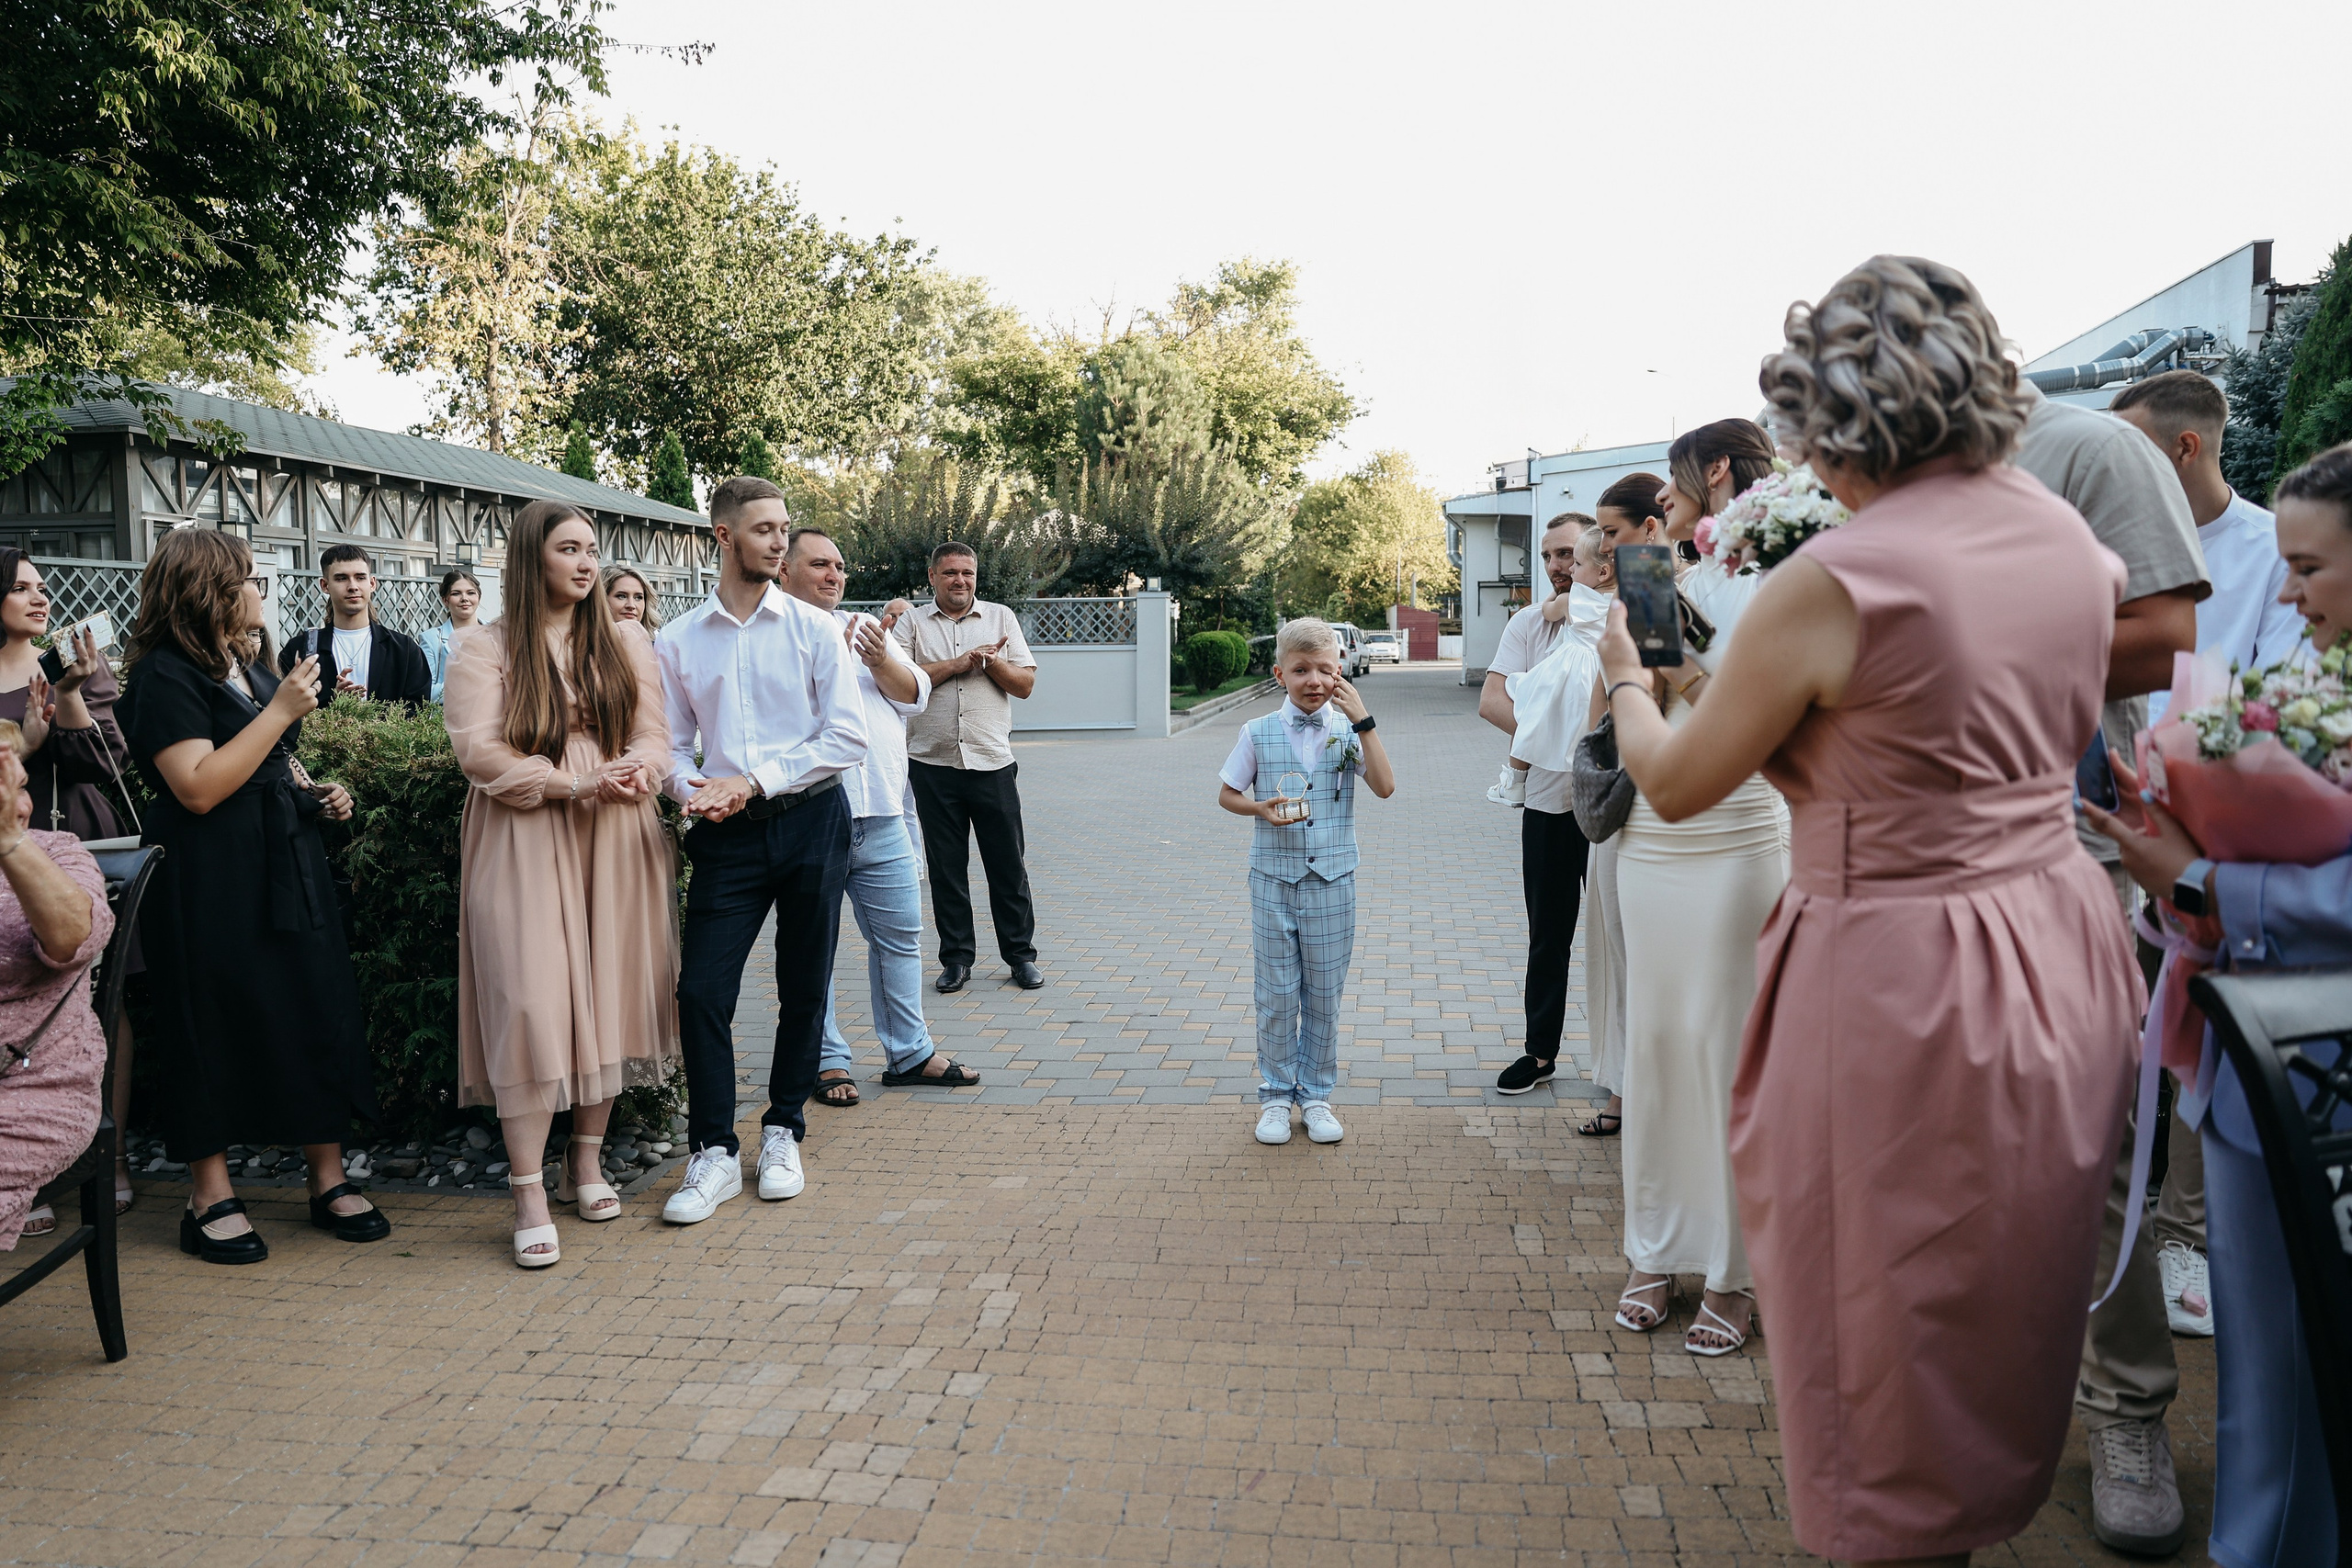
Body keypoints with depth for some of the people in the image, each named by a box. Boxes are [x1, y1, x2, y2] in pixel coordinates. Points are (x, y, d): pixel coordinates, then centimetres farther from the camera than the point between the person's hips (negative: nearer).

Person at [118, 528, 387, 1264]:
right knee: (216, 1028, 1)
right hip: (210, 884, -8)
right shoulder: (166, 675, -11)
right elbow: (199, 788, -21)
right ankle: (210, 1197, 13)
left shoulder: (249, 666, 16)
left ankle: (328, 1179, 13)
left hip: (284, 867, 8)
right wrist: (281, 711, -20)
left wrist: (316, 791, 10)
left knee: (315, 1014, 5)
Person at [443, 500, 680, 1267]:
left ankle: (587, 1162, 20)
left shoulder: (625, 643, 12)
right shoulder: (484, 647, 1)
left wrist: (632, 772, -16)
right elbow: (479, 752, -9)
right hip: (523, 846, -3)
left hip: (617, 842, 4)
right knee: (530, 1006, -9)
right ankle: (530, 1195, -4)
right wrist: (573, 784, -18)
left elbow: (654, 738, 7)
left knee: (609, 999, 6)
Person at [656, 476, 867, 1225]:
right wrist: (693, 791, -12)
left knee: (804, 989, 7)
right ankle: (714, 1154, 9)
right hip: (728, 831, 1)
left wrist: (754, 781, -13)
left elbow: (848, 737, -5)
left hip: (811, 820, -1)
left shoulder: (813, 628, 0)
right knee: (702, 990, -5)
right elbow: (672, 743, 10)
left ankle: (783, 1134, 25)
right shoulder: (677, 641, 6)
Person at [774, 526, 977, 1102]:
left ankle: (910, 1053, 21)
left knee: (900, 934, 10)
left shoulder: (868, 627, 17)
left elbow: (915, 694, 9)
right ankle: (827, 1060, 16)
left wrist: (880, 660, -9)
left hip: (881, 815, 5)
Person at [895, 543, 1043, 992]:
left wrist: (992, 663, -12)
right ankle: (956, 958, 17)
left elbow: (1025, 684, 6)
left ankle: (1021, 955, 15)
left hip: (992, 764, 0)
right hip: (933, 765, 0)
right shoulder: (913, 623, 7)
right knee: (946, 866, 6)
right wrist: (958, 664, -10)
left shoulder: (1001, 618, 10)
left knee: (1008, 863, 4)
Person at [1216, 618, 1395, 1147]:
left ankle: (1315, 1094, 23)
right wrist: (1262, 809, -13)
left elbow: (1385, 787, -15)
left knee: (1324, 994, 8)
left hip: (1331, 880, 0)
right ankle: (1276, 1095, 21)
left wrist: (1362, 720, -19)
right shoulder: (1258, 733, -2)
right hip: (1273, 877, 0)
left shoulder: (1349, 730, -2)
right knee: (1276, 994, 7)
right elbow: (1227, 794, 7)